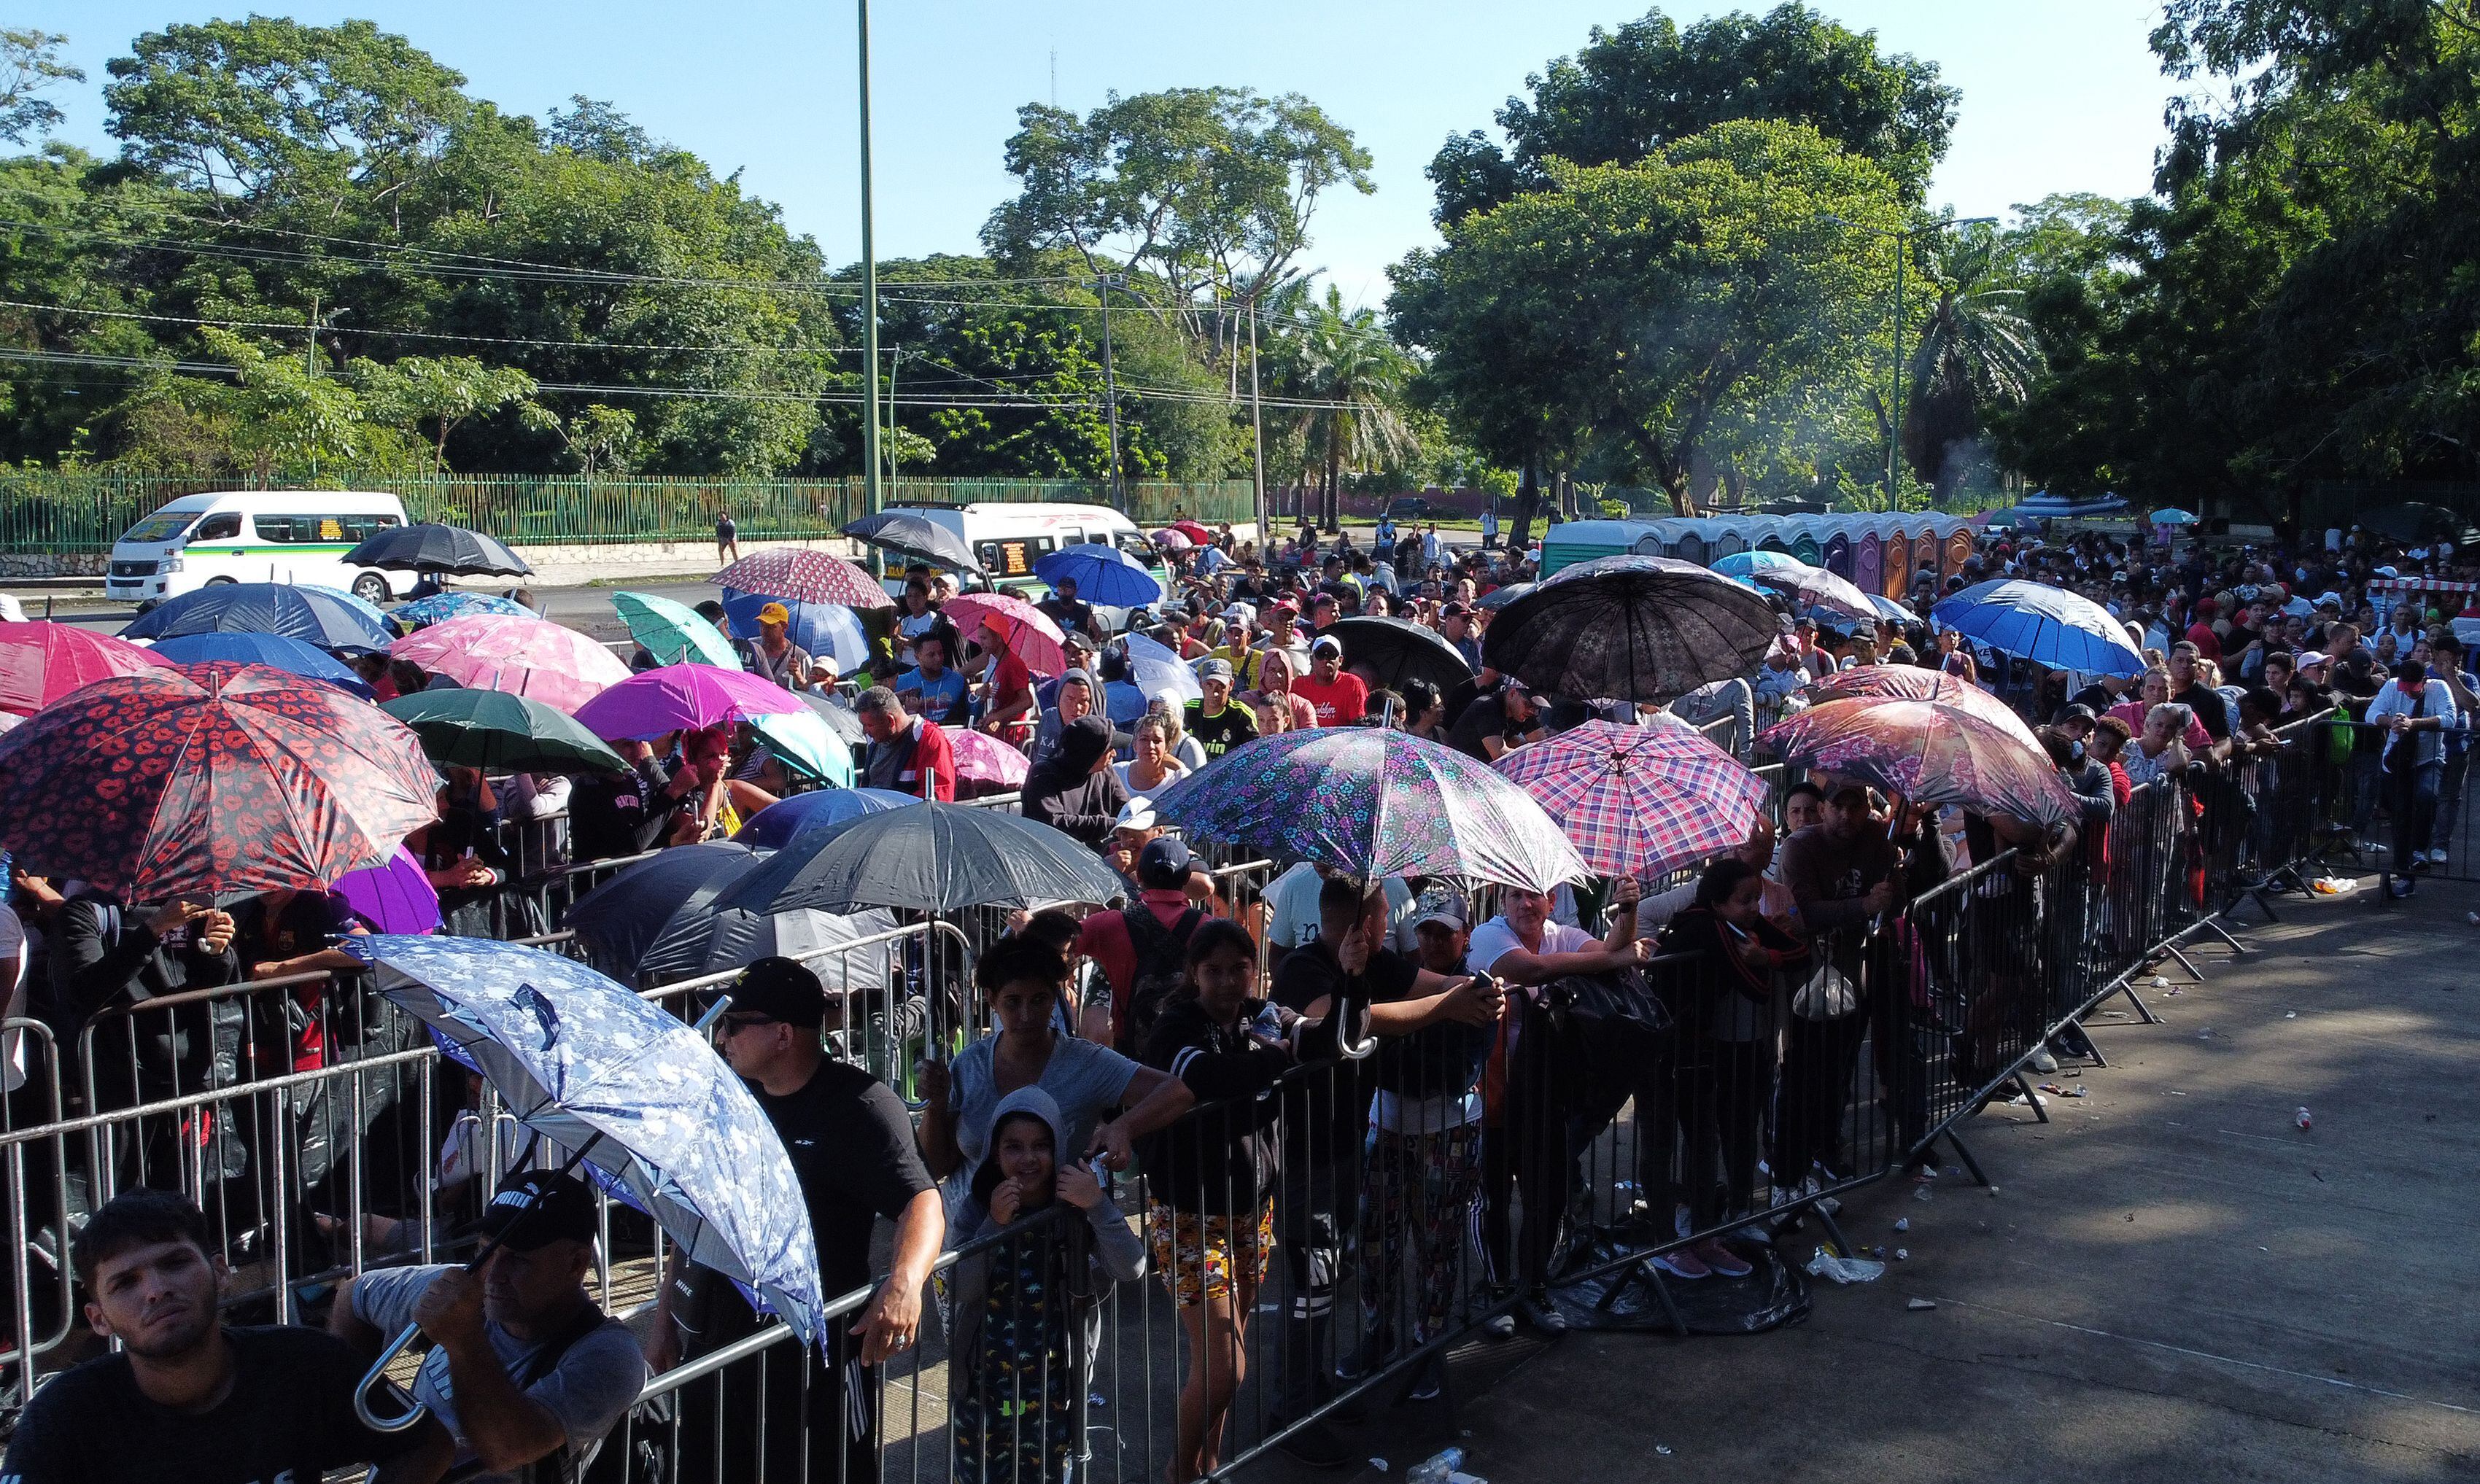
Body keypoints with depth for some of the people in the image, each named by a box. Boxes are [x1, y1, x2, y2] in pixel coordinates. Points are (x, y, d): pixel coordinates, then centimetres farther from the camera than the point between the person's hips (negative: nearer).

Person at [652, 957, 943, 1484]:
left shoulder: (860, 1105, -13)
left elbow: (921, 1202, -23)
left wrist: (906, 1280, -42)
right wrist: (664, 1321, 15)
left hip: (813, 1357, -6)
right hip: (711, 1344, 7)